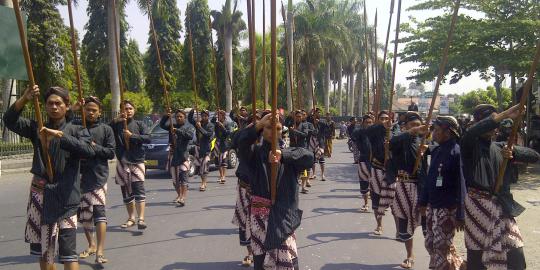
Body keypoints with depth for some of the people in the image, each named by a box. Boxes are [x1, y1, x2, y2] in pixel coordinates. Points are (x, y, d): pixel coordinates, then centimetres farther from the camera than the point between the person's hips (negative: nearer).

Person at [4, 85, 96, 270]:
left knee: (67, 249, -8)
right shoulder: (37, 128, 8)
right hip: (39, 193, 4)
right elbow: (10, 121, -6)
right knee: (43, 248, 14)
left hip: (65, 195, -4)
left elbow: (90, 151, -18)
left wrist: (60, 135, -25)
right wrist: (24, 99, -21)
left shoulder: (76, 130, 0)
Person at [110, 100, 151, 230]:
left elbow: (148, 138, -6)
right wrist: (116, 120, -18)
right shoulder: (117, 125, 8)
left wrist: (132, 136, -14)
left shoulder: (139, 124, 7)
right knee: (126, 192, 9)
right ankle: (131, 218, 21)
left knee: (139, 190, -13)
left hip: (137, 161, -2)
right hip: (122, 162, 2)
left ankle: (141, 219, -17)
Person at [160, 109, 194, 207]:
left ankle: (183, 199, -18)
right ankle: (179, 196, 30)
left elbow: (190, 136, -16)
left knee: (183, 178, -12)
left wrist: (178, 131, -24)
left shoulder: (188, 127, 3)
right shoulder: (172, 126, 15)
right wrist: (166, 117, -12)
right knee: (175, 179, 13)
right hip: (173, 155, 5)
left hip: (183, 156, -5)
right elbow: (162, 125, 4)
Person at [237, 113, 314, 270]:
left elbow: (309, 157, -13)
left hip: (282, 215, 0)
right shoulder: (255, 152, 4)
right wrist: (259, 123, -29)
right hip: (259, 214, 0)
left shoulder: (289, 153, 6)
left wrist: (283, 155, -25)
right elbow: (241, 141, -17)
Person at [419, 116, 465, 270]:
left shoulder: (455, 152, -16)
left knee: (442, 246, 1)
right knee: (430, 243, 15)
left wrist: (460, 215, -18)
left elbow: (461, 185, -18)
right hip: (432, 206, 8)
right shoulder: (437, 151, 8)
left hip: (447, 209, -8)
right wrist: (423, 201, 15)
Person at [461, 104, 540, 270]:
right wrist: (505, 115, -28)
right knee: (476, 253, 4)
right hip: (477, 205, -4)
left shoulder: (500, 147, 13)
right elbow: (470, 133, -28)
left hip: (501, 206, 4)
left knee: (515, 252, -3)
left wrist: (513, 153, -8)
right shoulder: (470, 146, -3)